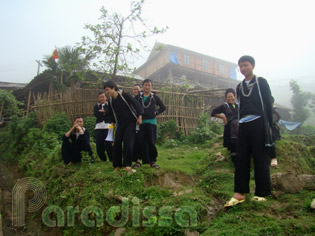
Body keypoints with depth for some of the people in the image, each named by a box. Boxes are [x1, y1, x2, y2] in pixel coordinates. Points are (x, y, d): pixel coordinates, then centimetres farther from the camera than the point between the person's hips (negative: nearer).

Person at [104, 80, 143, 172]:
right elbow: (110, 114, 16)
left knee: (128, 141, -12)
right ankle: (117, 165, 8)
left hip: (131, 122, -5)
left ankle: (127, 164, -3)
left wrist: (139, 116, -18)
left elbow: (136, 104, -14)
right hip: (120, 124, 6)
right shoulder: (110, 101, 5)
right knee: (117, 142, -2)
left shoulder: (124, 95, -13)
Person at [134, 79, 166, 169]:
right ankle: (138, 161, 7)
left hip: (151, 122, 0)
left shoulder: (154, 97, 10)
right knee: (141, 142, -1)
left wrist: (156, 113, 4)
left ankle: (153, 161, 11)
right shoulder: (138, 97, 10)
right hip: (141, 122, 0)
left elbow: (163, 107, 16)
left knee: (151, 142, 1)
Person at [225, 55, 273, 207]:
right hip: (243, 125, 5)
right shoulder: (239, 86, 17)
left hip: (258, 123, -4)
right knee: (241, 158, 1)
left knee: (260, 157, 0)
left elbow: (268, 104, 1)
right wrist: (239, 123, 12)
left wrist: (269, 125, -4)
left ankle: (262, 193, 10)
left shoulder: (261, 82, 5)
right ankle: (239, 193, 4)